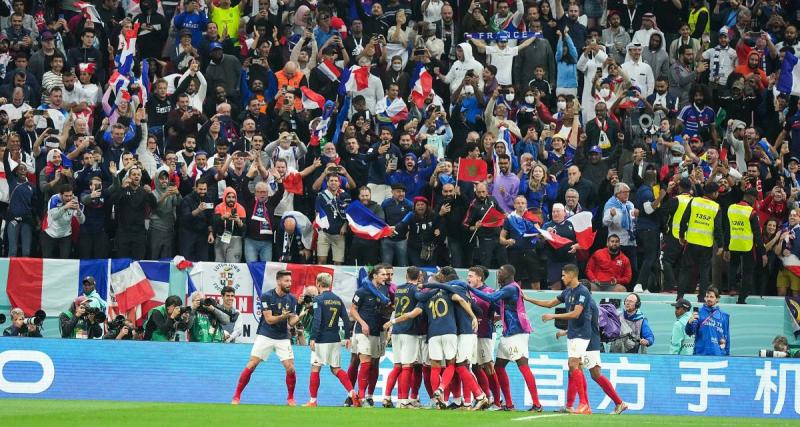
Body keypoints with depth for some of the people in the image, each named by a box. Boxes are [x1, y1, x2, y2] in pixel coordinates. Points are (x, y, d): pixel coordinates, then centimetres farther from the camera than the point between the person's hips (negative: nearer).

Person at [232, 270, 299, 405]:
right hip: (265, 336, -3)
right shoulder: (267, 296, -11)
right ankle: (236, 396, 3)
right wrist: (283, 316, -31)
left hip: (283, 338, 3)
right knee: (251, 365, -8)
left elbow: (291, 322, 0)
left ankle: (290, 398, 12)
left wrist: (298, 318, -21)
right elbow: (269, 319, -15)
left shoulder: (291, 299, 1)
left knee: (290, 369, -8)